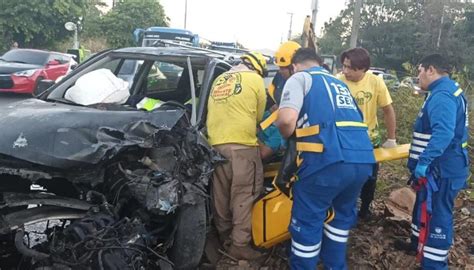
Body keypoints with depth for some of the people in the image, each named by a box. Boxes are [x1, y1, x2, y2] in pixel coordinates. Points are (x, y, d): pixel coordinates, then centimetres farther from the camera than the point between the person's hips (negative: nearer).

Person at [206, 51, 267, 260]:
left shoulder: (219, 80, 19)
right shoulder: (255, 80, 3)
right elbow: (258, 115, 10)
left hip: (215, 144, 6)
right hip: (242, 144, -6)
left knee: (221, 192, 15)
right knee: (243, 194, -1)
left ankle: (224, 233, 29)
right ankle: (240, 244, 2)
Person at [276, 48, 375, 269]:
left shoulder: (299, 78, 10)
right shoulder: (339, 84, 31)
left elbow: (287, 119, -9)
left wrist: (286, 137, 13)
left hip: (329, 159, -7)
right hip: (365, 160, 8)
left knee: (307, 220, 9)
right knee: (343, 213, 27)